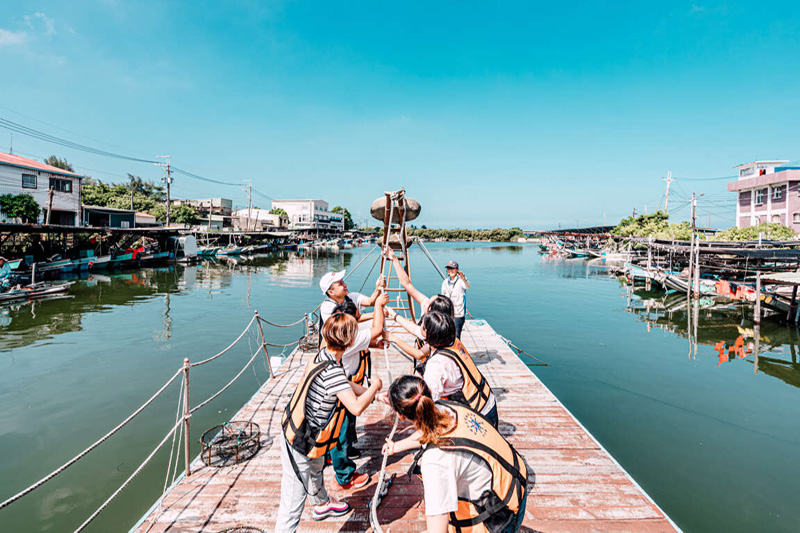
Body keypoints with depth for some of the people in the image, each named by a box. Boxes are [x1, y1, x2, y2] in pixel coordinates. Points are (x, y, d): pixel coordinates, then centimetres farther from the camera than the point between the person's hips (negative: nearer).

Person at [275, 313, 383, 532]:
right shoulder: (332, 371, -32)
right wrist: (374, 386, -18)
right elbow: (356, 407, -36)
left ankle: (321, 504, 64)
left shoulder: (324, 357, -4)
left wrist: (371, 392, 13)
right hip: (299, 446, -11)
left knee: (316, 471, 37)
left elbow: (346, 385, 13)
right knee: (294, 503, 3)